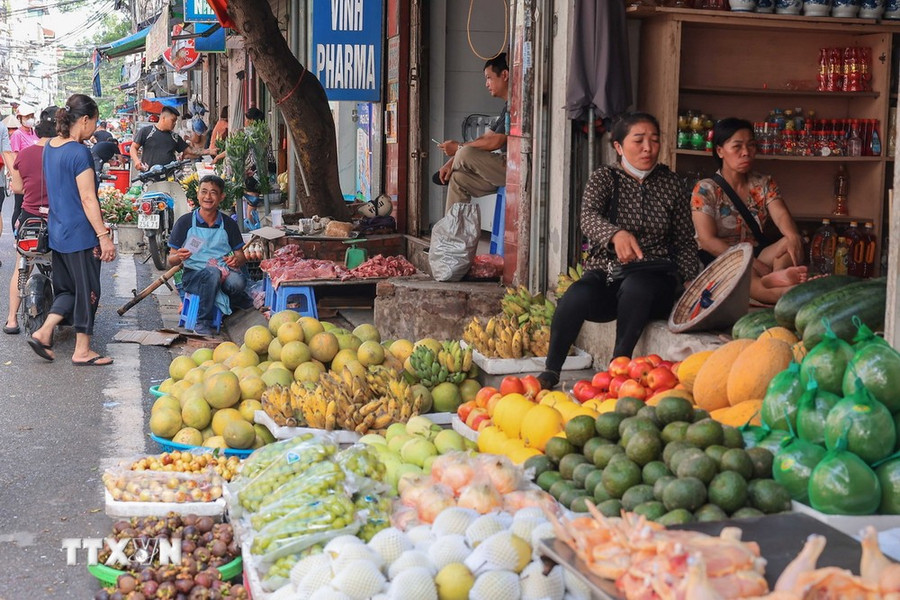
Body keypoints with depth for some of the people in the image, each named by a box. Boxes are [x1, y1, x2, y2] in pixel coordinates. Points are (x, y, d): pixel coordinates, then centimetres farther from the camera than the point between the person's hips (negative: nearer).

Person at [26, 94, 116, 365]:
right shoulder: (80, 152, -18)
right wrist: (103, 236, -18)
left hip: (57, 232, 8)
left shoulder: (49, 147, 8)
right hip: (81, 234, -8)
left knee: (67, 289, 19)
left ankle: (43, 333, 9)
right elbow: (88, 199, -20)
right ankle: (82, 351, 12)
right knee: (87, 291, 4)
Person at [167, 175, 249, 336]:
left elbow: (241, 256, 11)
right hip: (193, 275, -1)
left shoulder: (229, 224, 11)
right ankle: (203, 323, -24)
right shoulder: (185, 222, 5)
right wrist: (179, 257, -19)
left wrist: (236, 260, -13)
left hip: (224, 273, 1)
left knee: (237, 281, -35)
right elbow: (171, 261, 5)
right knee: (213, 273, -38)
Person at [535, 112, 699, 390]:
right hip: (605, 274, 0)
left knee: (634, 287, -37)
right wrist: (616, 234, -39)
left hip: (654, 277, 0)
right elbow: (589, 218, -16)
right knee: (577, 295, -34)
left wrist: (690, 282, -6)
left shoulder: (672, 183, 10)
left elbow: (685, 241, 13)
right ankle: (550, 372, -17)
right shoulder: (604, 178, 4)